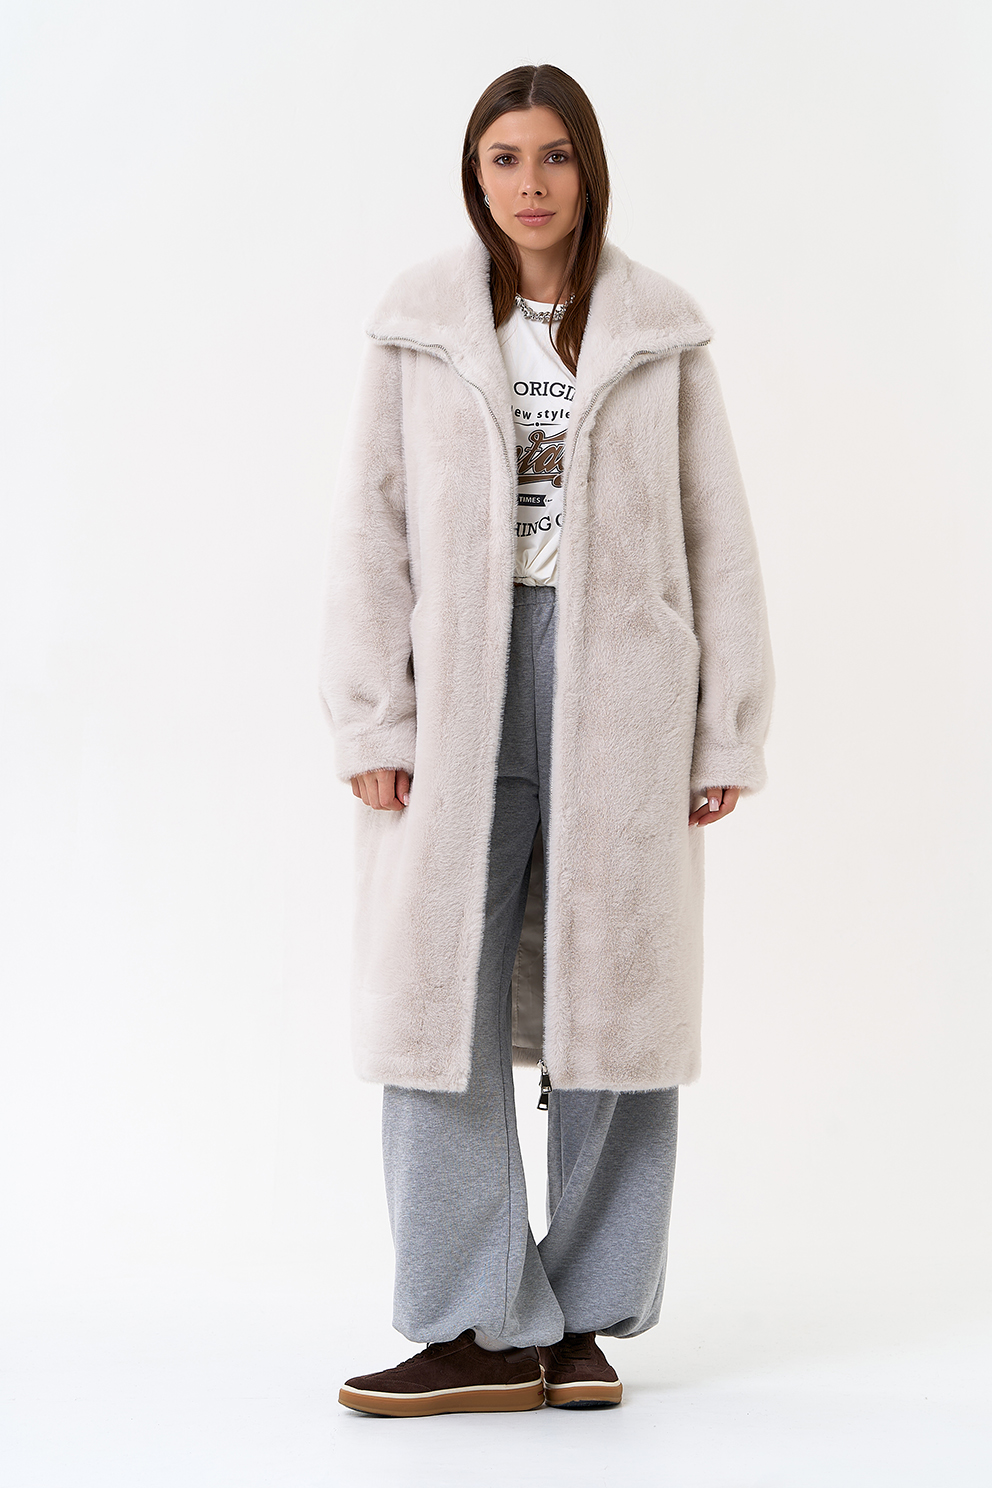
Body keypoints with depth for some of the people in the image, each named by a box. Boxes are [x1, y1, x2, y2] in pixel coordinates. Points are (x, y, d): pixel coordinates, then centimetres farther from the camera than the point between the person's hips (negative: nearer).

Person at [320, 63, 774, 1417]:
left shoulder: (661, 332, 6)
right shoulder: (418, 326, 6)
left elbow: (717, 538, 5)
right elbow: (372, 529, 3)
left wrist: (731, 733, 0)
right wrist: (372, 722, -5)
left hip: (620, 693, 0)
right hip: (462, 691, 0)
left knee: (613, 994, 4)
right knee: (439, 996, -3)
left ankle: (586, 1320, 16)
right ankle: (484, 1330, 6)